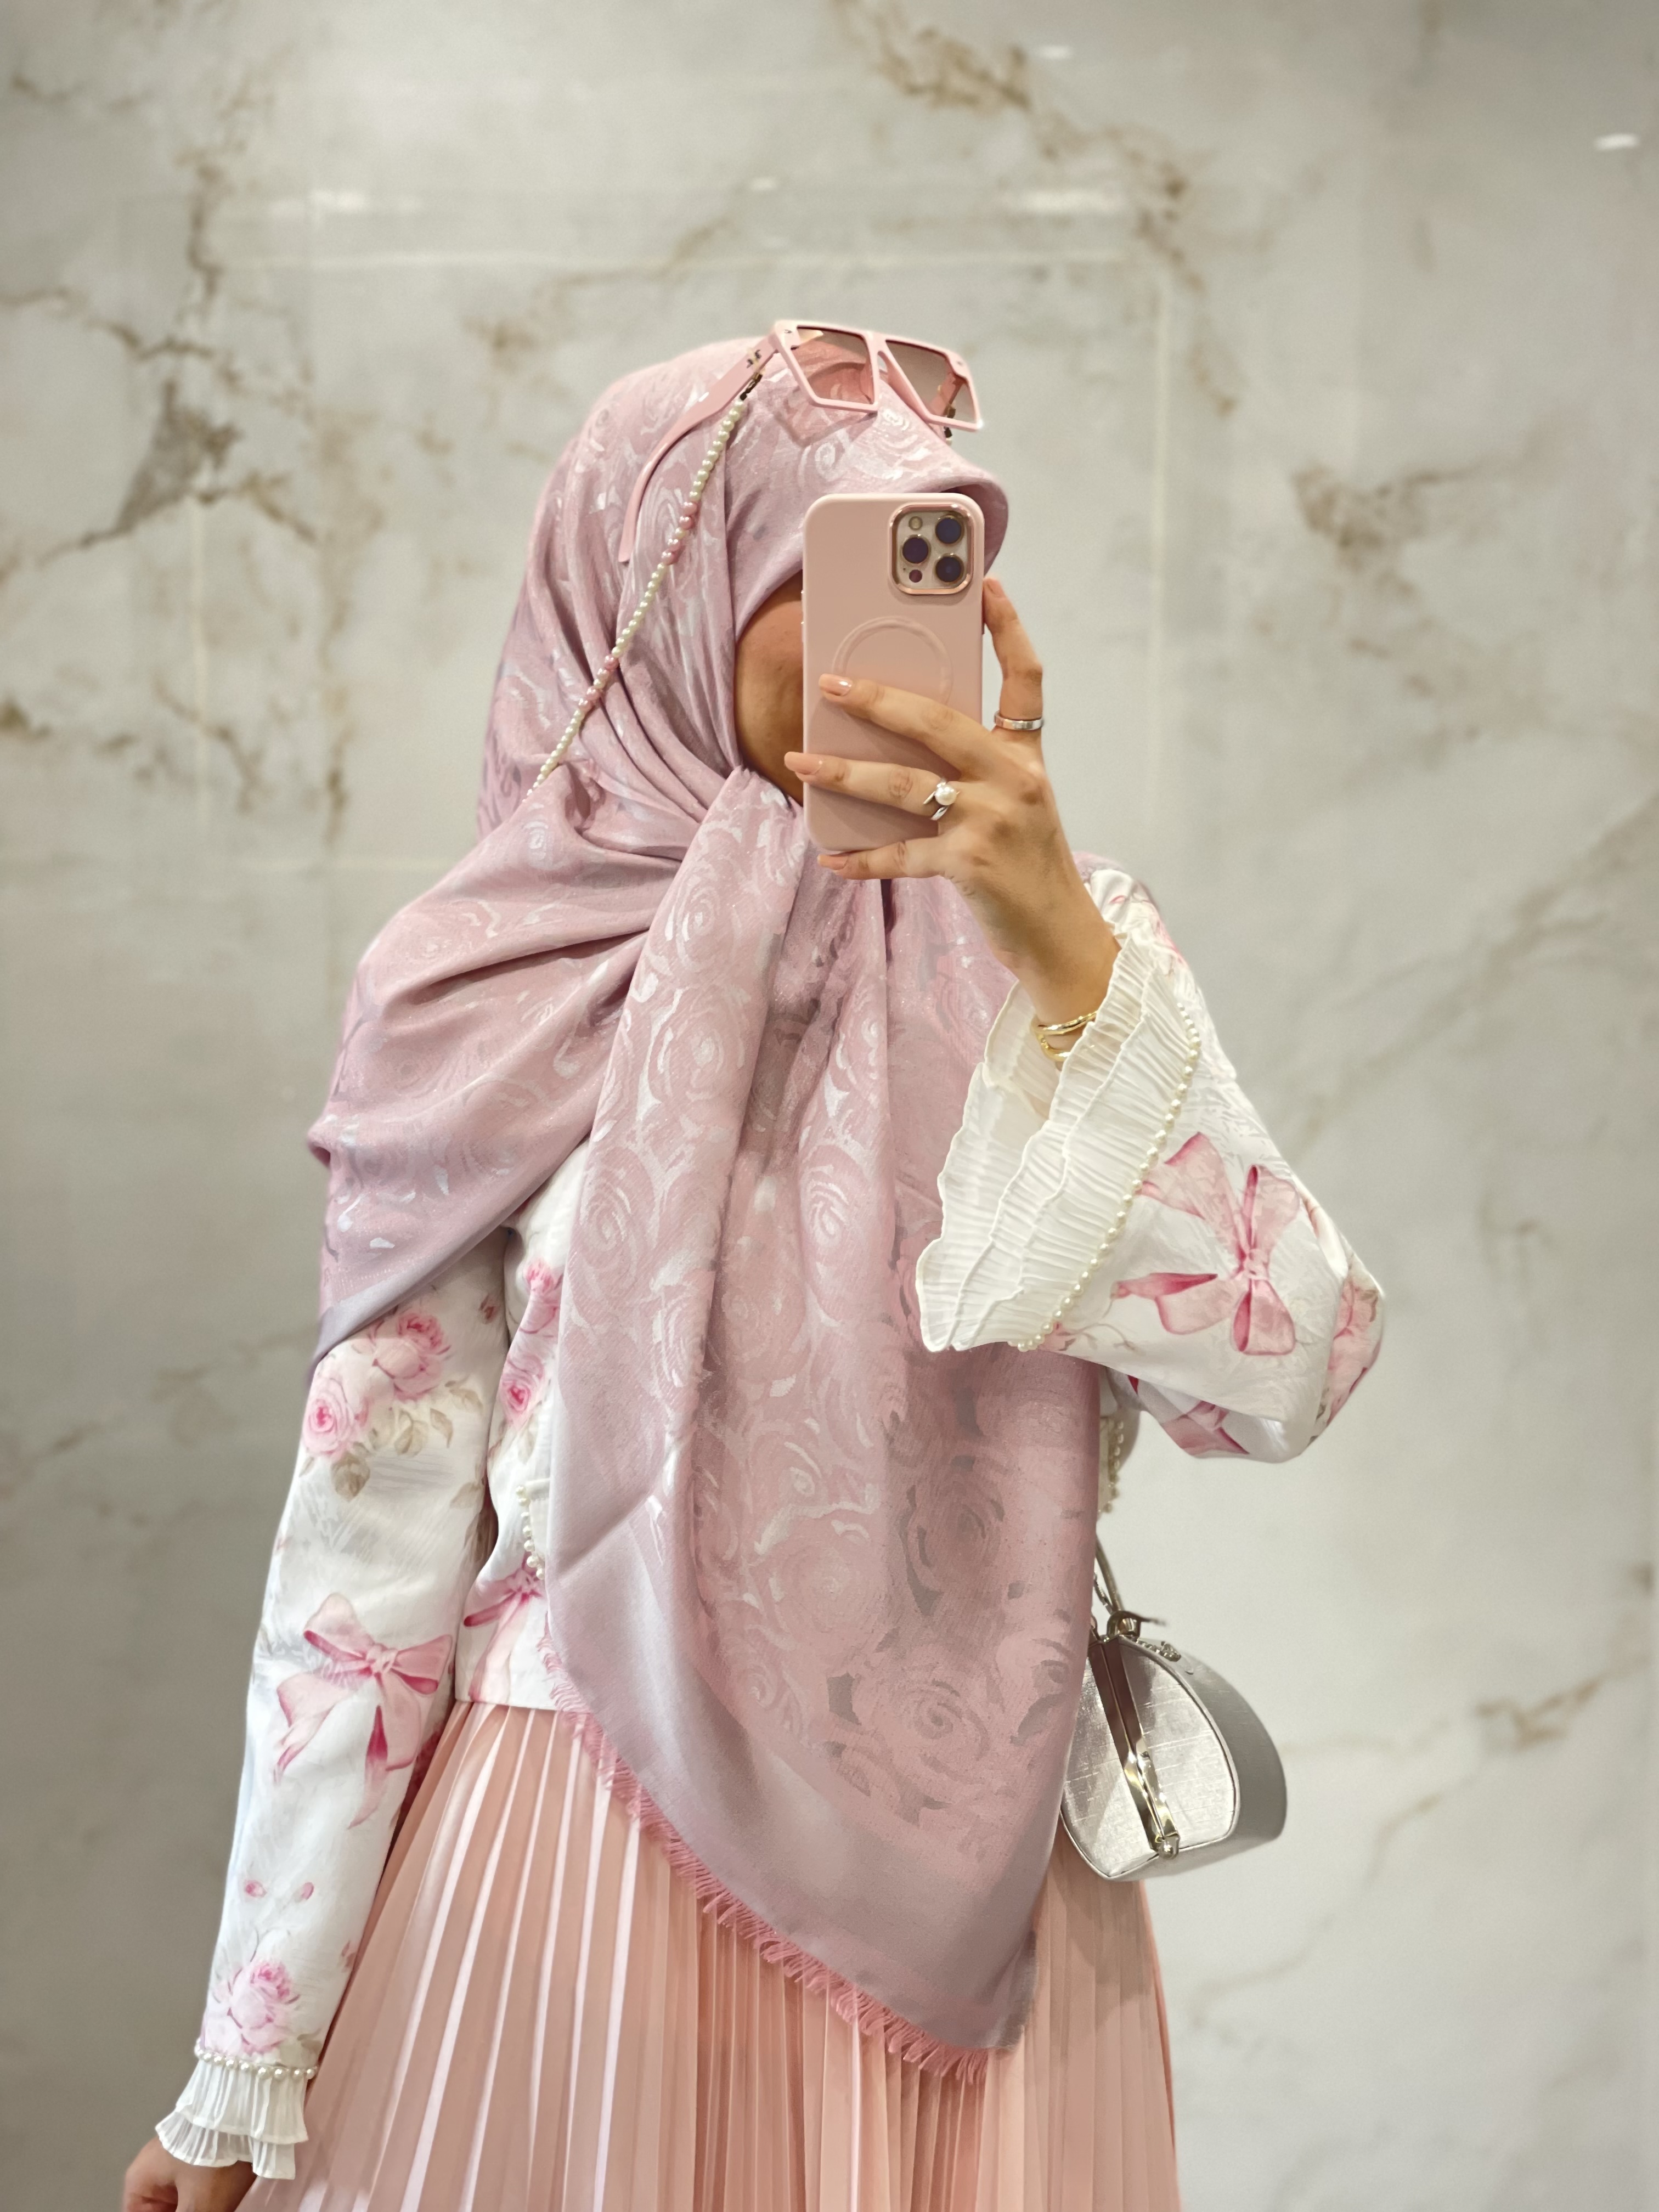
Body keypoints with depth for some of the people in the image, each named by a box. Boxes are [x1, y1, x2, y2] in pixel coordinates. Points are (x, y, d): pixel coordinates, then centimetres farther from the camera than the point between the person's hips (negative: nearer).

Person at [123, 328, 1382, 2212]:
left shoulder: (1059, 947, 0)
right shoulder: (502, 1001, -5)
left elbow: (1281, 1374, -12)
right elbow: (373, 1538, -3)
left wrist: (1062, 953, -21)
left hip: (975, 1893, 2)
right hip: (587, 1867, -1)